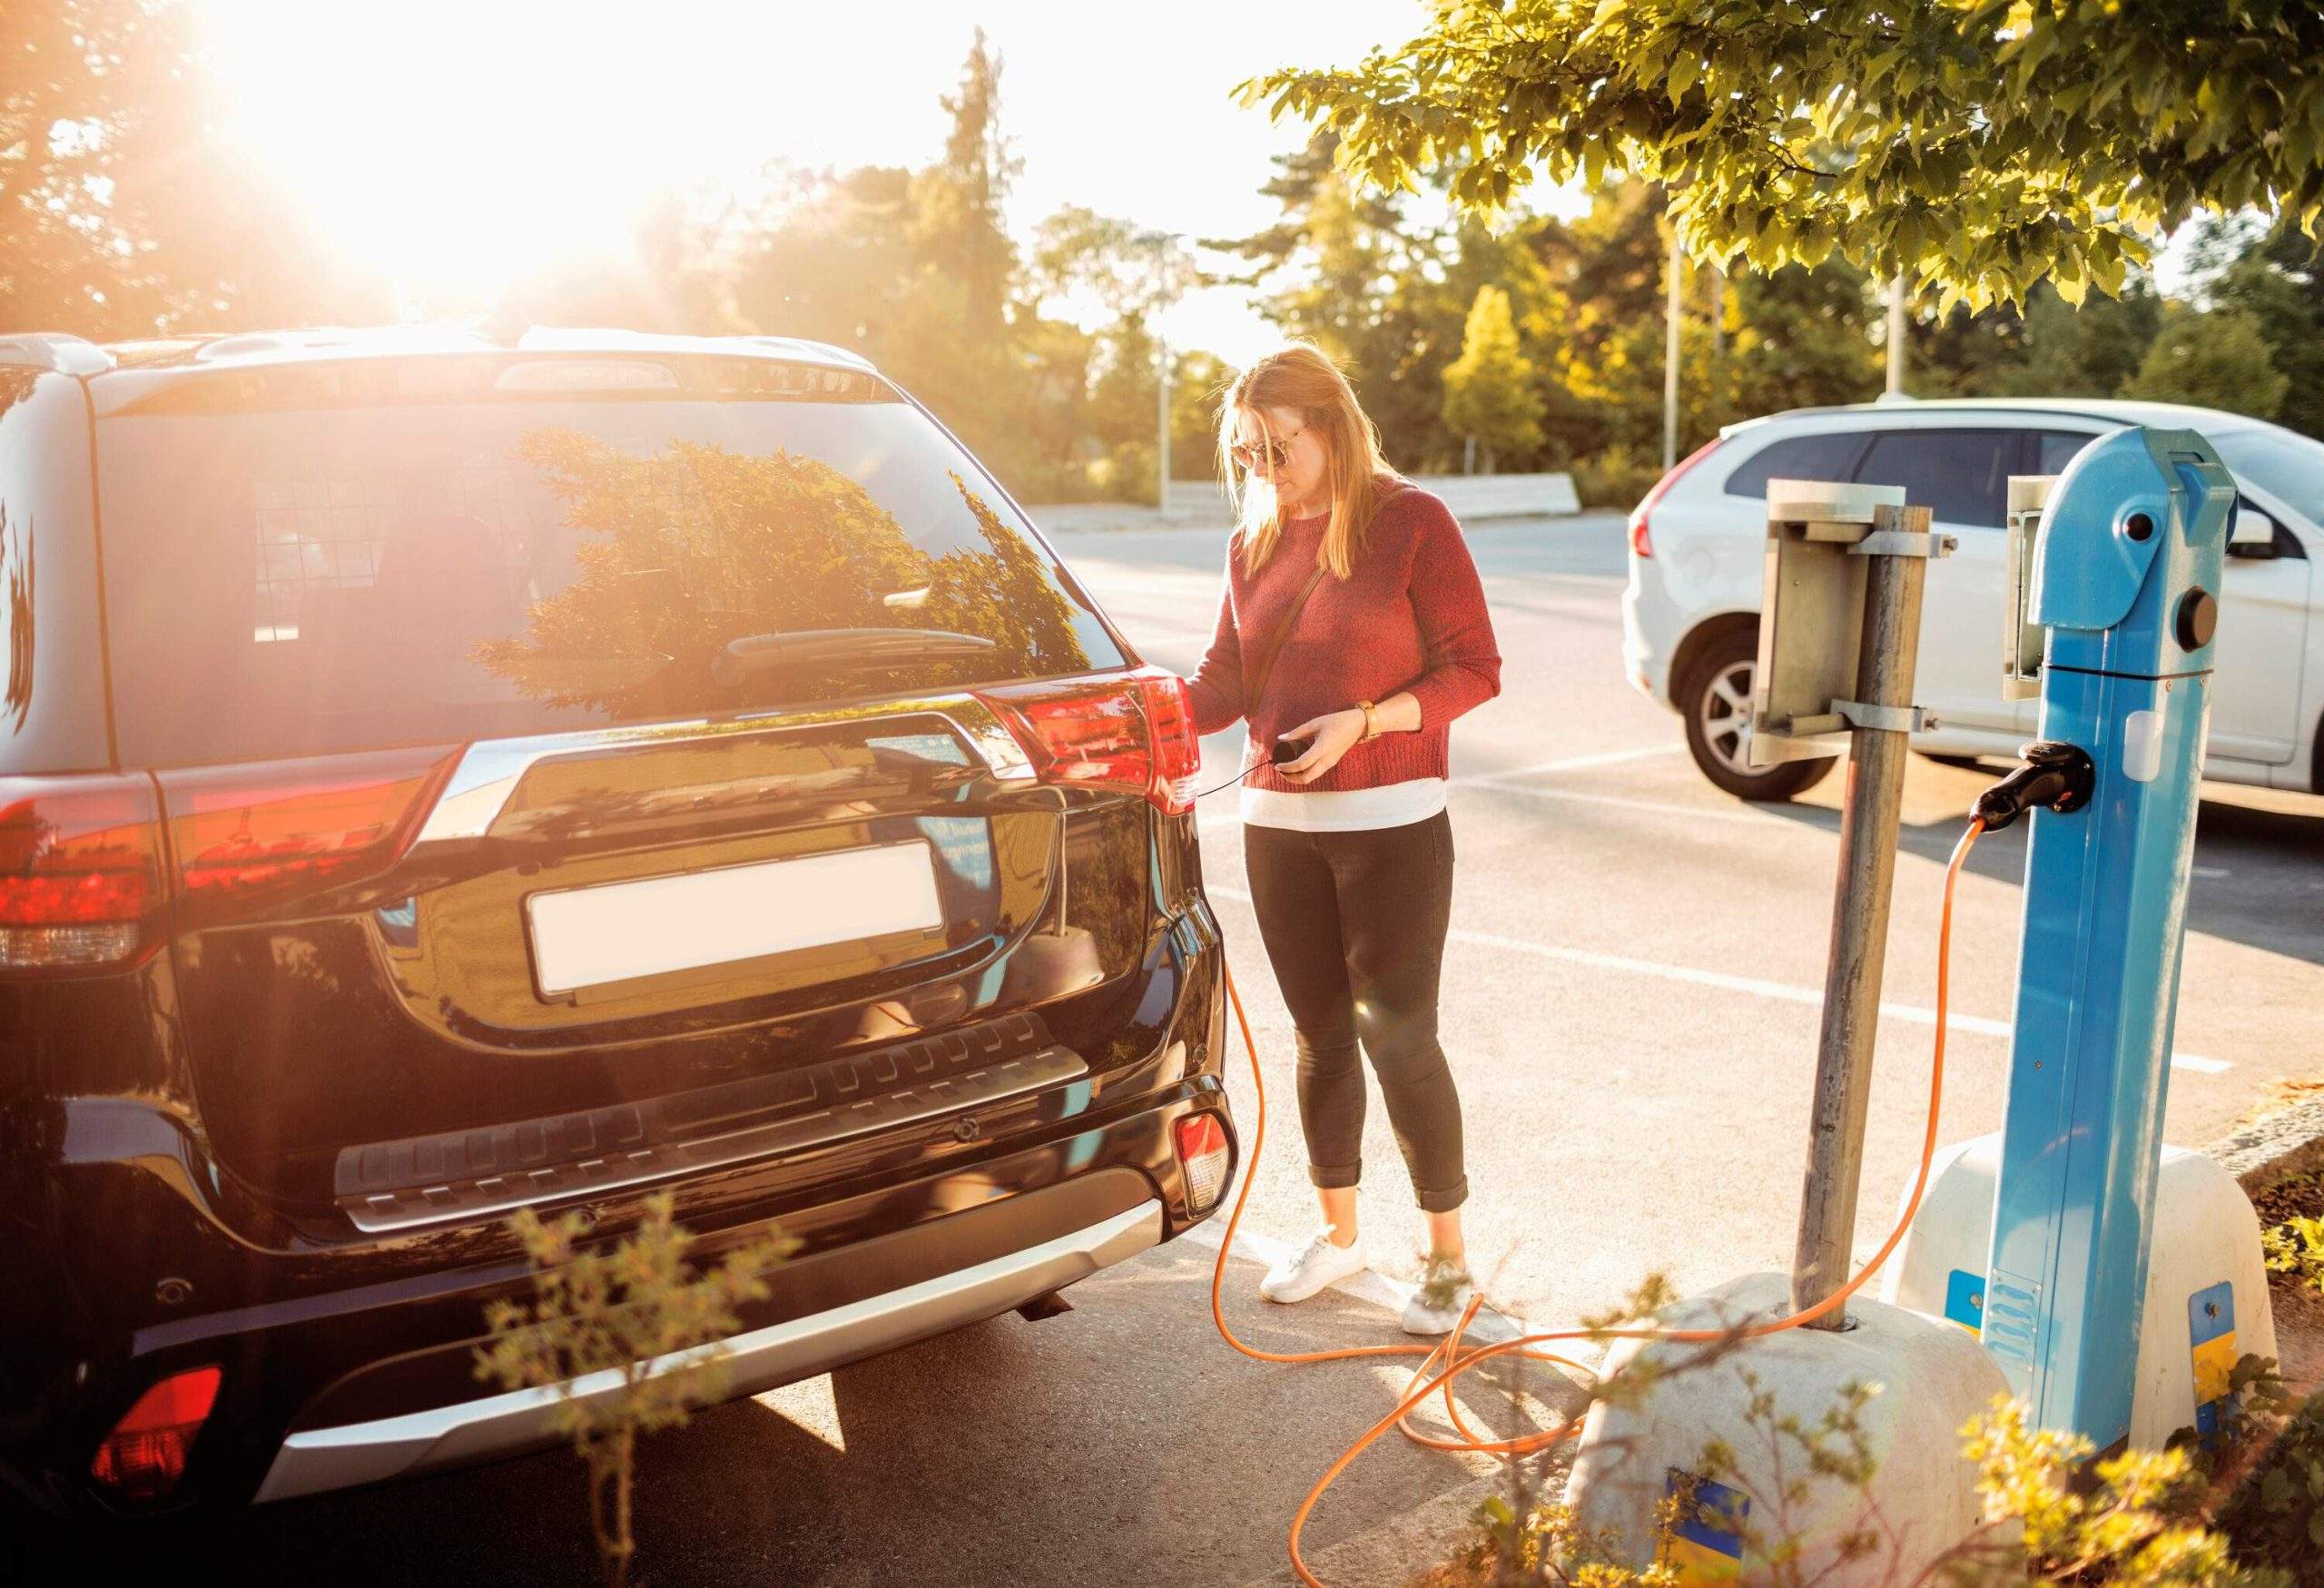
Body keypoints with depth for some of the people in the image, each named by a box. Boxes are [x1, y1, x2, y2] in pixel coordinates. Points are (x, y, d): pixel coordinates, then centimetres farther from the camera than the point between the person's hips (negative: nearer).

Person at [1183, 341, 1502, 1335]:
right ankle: (1338, 1230, 30)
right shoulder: (1254, 542, 10)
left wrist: (1362, 722, -20)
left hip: (1392, 824, -5)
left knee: (1398, 1036, -3)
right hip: (1278, 824, 5)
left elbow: (1474, 669, -8)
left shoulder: (1411, 522, -6)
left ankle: (1448, 1253, 14)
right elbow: (1225, 684, 9)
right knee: (1320, 1034, 13)